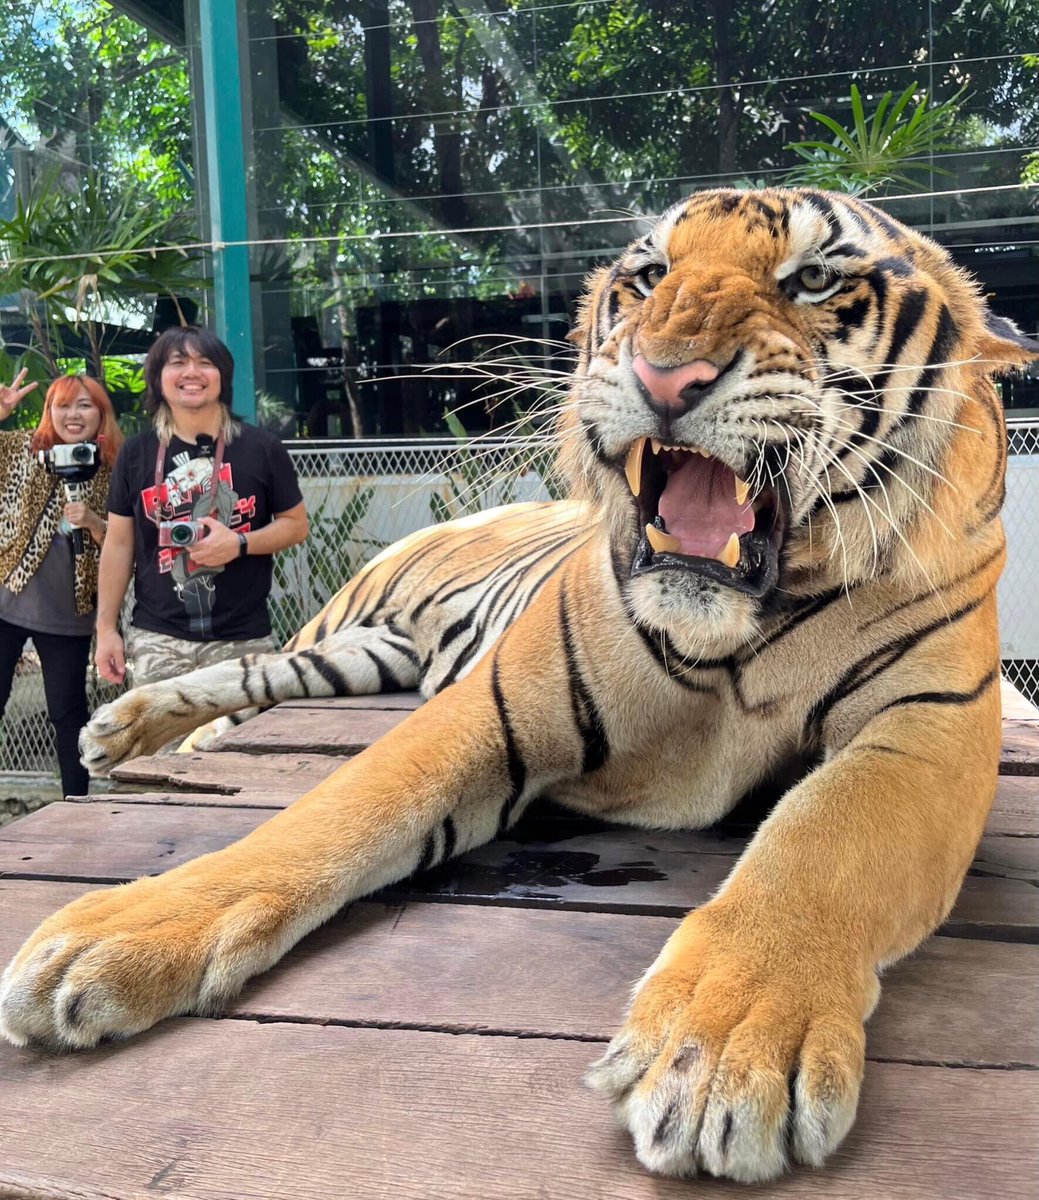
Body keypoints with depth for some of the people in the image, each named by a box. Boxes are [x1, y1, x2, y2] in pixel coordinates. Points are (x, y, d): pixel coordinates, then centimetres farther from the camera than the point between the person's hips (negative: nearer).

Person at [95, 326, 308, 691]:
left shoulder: (261, 447, 2)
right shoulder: (136, 453, 7)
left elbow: (296, 524, 7)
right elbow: (119, 544, 10)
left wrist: (240, 543, -12)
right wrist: (106, 629, 7)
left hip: (242, 639, -1)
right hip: (156, 639, 1)